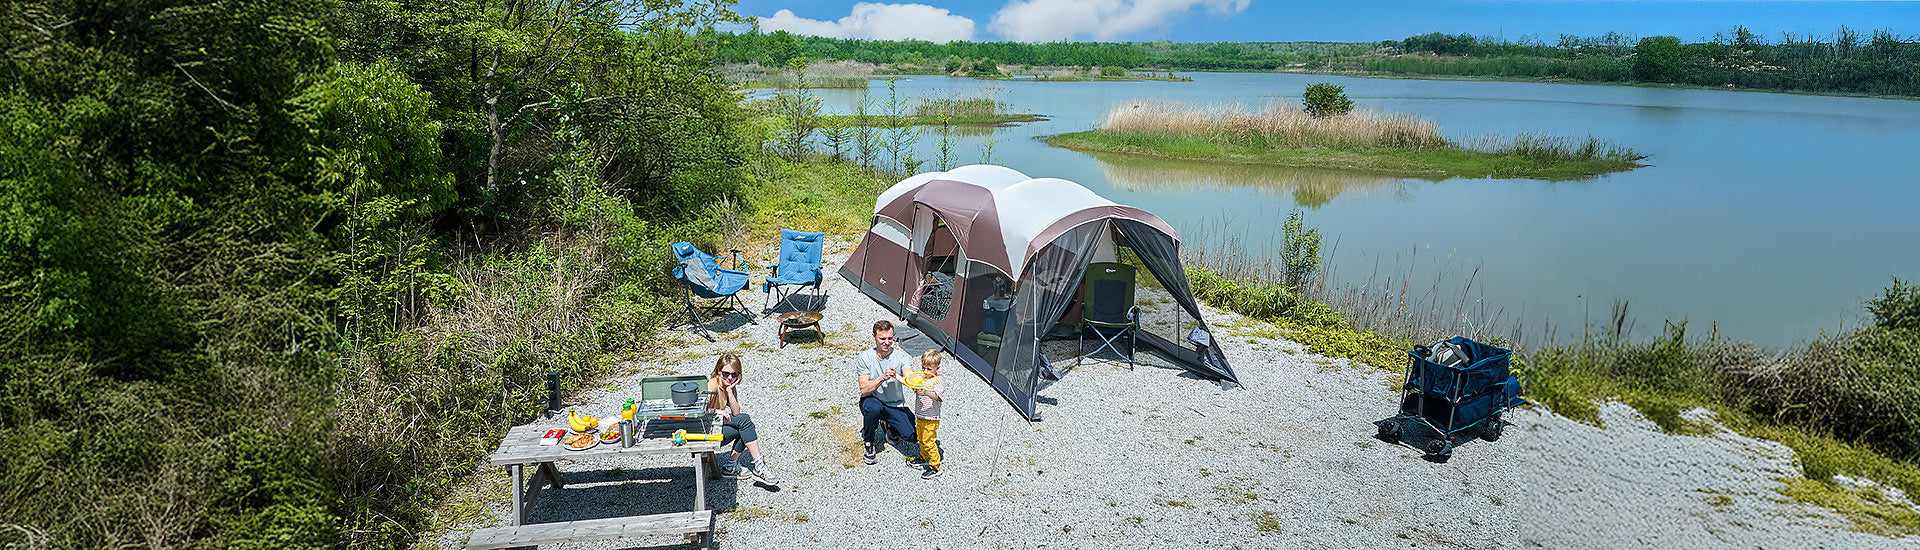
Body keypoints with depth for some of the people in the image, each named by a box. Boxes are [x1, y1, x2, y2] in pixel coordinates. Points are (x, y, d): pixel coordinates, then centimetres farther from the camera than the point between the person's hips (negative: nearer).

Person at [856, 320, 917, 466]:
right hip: (872, 401, -2)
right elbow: (864, 389, -16)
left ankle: (890, 428, 19)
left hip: (896, 406, 2)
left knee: (911, 435, -18)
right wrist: (883, 377, -33)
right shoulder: (864, 358, -11)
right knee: (874, 408, -38)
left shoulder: (901, 357, -9)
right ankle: (869, 441, -7)